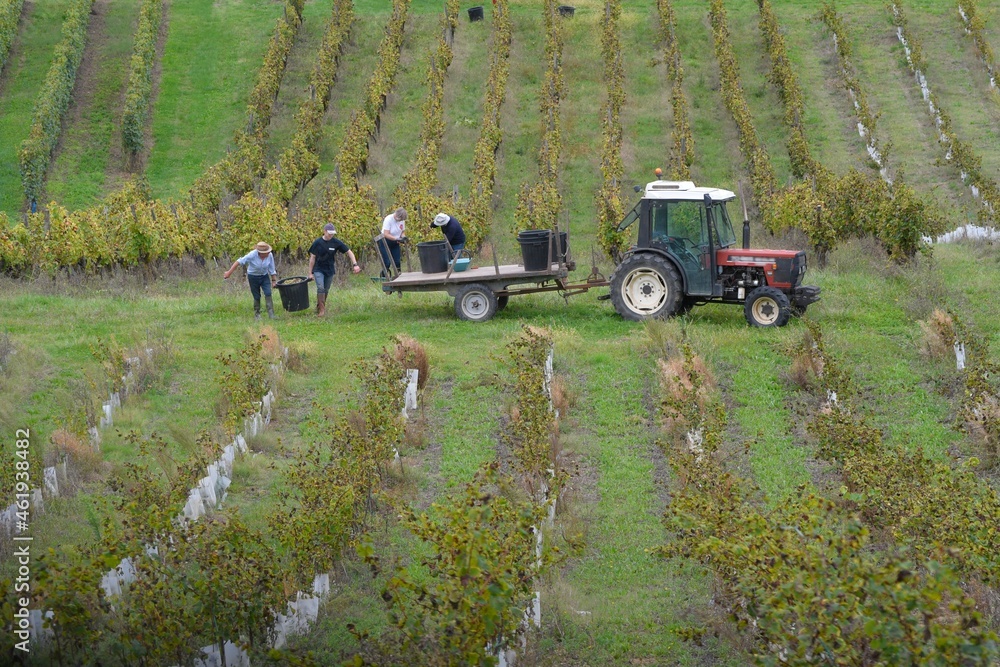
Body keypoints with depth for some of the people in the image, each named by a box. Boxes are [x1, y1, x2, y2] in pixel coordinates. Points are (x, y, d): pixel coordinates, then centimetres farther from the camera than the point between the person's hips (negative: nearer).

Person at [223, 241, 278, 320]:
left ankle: (271, 314, -16)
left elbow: (272, 269, -3)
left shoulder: (270, 255, -15)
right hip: (253, 277, -2)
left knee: (268, 294, -14)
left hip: (264, 276, 2)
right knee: (257, 297, 2)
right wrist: (229, 273, -26)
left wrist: (274, 280, 0)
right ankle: (257, 315, 20)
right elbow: (239, 262, -25)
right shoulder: (252, 255, -26)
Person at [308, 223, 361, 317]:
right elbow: (312, 258, -2)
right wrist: (310, 273, -1)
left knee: (326, 290, 9)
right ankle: (321, 309, -12)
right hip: (318, 269, -2)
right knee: (320, 288, -18)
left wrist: (355, 264, -14)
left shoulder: (336, 243, -6)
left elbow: (349, 252, -1)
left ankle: (320, 308, 26)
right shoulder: (317, 243, -9)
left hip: (330, 270, 2)